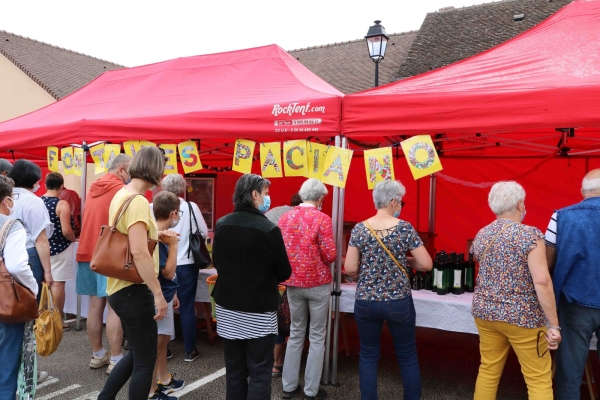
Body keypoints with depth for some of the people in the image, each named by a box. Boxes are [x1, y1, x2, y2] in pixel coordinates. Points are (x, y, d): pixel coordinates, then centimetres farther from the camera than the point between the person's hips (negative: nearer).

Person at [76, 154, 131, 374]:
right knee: (115, 307, -4)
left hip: (88, 252, 8)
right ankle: (116, 360, 0)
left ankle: (97, 355, 21)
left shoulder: (94, 188, 15)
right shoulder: (122, 190, -10)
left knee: (95, 305, 12)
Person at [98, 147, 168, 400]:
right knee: (146, 360, 5)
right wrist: (158, 294, -24)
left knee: (137, 353, 23)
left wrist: (155, 235, 25)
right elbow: (139, 253, -28)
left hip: (121, 288, 10)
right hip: (134, 290, -10)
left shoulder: (121, 195, 9)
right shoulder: (138, 201, -20)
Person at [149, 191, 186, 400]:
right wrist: (173, 244, -24)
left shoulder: (161, 236, 6)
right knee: (155, 343, 1)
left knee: (163, 339, 21)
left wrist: (172, 293, 22)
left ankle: (164, 380, 37)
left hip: (165, 295, 10)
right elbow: (168, 272, -23)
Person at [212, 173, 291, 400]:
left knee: (234, 370, 16)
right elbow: (284, 273, -9)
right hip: (259, 311, -5)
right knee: (260, 373, 5)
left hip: (227, 308, 5)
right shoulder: (268, 229, -17)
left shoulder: (222, 225, -2)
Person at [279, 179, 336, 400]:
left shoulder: (284, 217, 1)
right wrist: (320, 257, 7)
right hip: (318, 283, -4)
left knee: (295, 333, 17)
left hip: (292, 283, 5)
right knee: (317, 337, 8)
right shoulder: (322, 219, -13)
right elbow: (330, 255, -15)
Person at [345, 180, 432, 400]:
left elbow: (350, 268, -6)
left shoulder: (359, 229, -4)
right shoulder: (405, 228, -8)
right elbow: (426, 264, -8)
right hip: (399, 302, -1)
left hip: (365, 302, 1)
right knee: (407, 356, 16)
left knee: (368, 356, 15)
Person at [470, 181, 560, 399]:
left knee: (488, 370, 15)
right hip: (521, 316, -6)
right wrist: (554, 324, -14)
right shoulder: (530, 235, -14)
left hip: (484, 312, 6)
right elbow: (542, 282, -19)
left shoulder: (481, 235, 5)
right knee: (539, 379, 6)